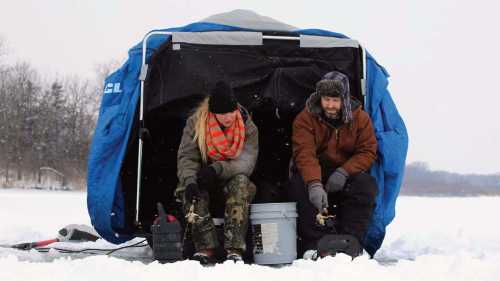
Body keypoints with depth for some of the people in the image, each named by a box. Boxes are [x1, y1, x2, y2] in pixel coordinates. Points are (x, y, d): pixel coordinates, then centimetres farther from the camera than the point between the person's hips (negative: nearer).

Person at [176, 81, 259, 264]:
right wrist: (189, 181, -33)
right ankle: (205, 248, -37)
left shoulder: (247, 127, -7)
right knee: (187, 189, -32)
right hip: (203, 183, 1)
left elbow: (246, 163, -16)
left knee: (241, 182, -34)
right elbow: (186, 157, -12)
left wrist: (217, 169, -33)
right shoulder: (196, 122, -7)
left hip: (231, 182, 0)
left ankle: (235, 249, -39)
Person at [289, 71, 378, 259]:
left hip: (347, 173, 1)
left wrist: (344, 172, -23)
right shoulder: (305, 118, -10)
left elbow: (368, 152, -5)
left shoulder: (360, 118, -2)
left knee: (366, 184, -29)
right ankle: (316, 244, -34)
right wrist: (314, 185, -41)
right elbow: (305, 155, -23)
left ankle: (350, 242, -28)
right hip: (313, 174, -1)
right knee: (298, 184, -33)